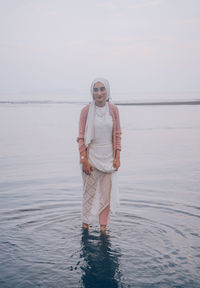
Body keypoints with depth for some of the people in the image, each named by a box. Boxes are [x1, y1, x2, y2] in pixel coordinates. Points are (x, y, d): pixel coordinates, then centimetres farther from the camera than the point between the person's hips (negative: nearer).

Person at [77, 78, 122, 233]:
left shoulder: (113, 109, -1)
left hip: (108, 157, 2)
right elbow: (81, 137, -5)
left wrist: (117, 157, -1)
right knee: (90, 191, 6)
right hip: (91, 156, -2)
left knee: (107, 192, 7)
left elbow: (117, 135, 5)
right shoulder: (86, 110, -7)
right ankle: (85, 223, 23)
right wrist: (84, 159, -10)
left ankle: (103, 226, 20)